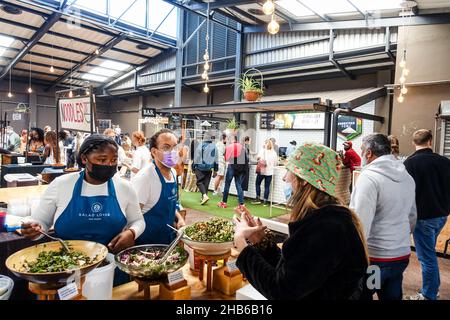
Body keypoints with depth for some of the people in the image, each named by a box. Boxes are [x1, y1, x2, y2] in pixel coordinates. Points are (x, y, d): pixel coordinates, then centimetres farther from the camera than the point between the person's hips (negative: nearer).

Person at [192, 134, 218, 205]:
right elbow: (216, 159, 10)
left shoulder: (201, 146, -9)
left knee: (200, 182, 2)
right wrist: (215, 170, 17)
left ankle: (204, 195, -17)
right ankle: (203, 198, 15)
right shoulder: (214, 147, 5)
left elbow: (196, 158, -6)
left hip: (200, 167, -4)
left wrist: (193, 167, 4)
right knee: (206, 183, 10)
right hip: (209, 168, 4)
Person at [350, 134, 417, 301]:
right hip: (402, 255, 8)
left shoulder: (369, 177, -18)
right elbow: (412, 217, 18)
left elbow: (360, 223, -24)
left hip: (374, 258, -7)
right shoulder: (407, 177, 8)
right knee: (393, 296, 21)